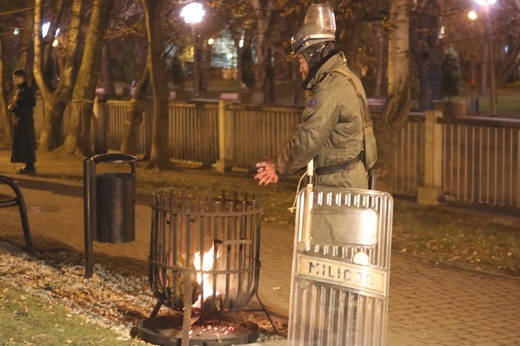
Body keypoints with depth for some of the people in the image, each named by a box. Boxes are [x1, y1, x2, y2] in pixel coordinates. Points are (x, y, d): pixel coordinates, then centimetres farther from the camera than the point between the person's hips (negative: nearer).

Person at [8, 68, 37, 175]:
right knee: (20, 143, 8)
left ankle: (30, 167, -9)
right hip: (19, 120, 10)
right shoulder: (19, 90, 19)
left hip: (26, 120, -10)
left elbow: (32, 103, -20)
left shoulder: (27, 89, -9)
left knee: (27, 143, -10)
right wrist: (13, 107, 8)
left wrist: (18, 100, -17)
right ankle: (27, 166, 12)